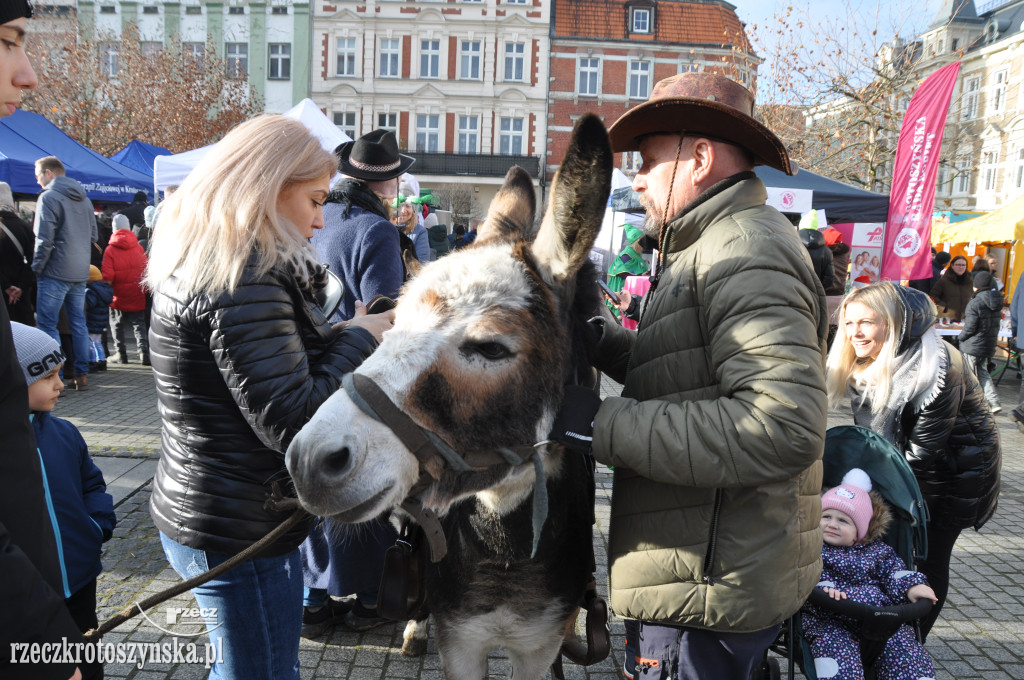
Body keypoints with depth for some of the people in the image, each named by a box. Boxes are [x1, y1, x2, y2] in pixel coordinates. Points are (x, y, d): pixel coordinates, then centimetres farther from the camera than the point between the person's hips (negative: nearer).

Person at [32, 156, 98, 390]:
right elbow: (94, 236, 18)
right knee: (78, 322, 12)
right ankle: (81, 373, 15)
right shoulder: (84, 199, 13)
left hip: (55, 272, -7)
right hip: (80, 273, 7)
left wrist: (37, 267, -7)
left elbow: (44, 239, -15)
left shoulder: (49, 197, -10)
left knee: (47, 324, -2)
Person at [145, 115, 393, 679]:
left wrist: (344, 335, 3)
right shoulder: (246, 279, -23)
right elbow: (292, 423, -26)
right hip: (239, 535, -10)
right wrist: (361, 338, -15)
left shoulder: (203, 263, 8)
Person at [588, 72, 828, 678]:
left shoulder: (746, 248, -18)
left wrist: (607, 426, -27)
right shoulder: (710, 248, 17)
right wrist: (597, 335, 5)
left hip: (711, 585, -10)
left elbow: (784, 426, -30)